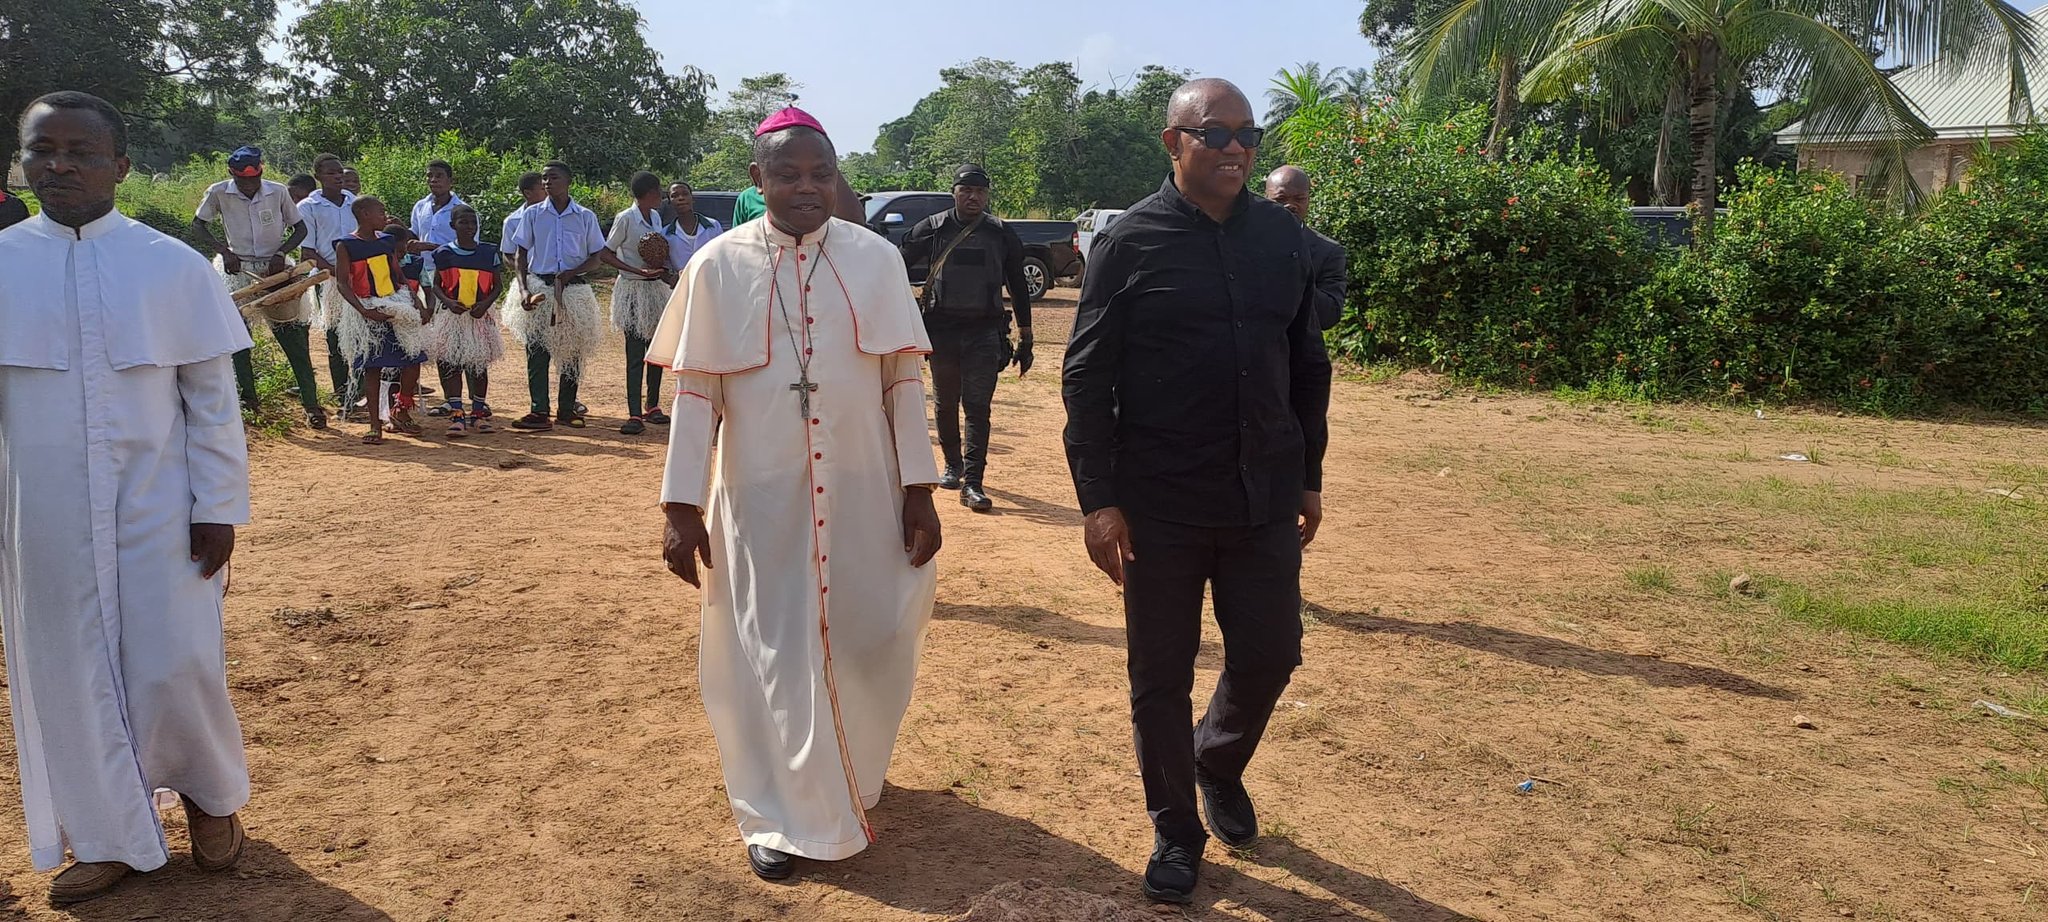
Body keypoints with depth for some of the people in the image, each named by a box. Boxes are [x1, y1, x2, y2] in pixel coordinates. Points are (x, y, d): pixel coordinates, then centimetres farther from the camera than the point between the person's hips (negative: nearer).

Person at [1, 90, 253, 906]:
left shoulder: (171, 265, -3)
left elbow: (213, 399, -2)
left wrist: (219, 507, -5)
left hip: (158, 512, -2)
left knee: (177, 669, 1)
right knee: (68, 675, 10)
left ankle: (210, 796, 29)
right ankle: (110, 837, 28)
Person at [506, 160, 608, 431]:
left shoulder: (585, 217, 4)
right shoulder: (532, 214, 6)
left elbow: (596, 257, 6)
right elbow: (521, 255, 7)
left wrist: (570, 273, -11)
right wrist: (525, 290, -6)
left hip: (574, 289, 0)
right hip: (539, 288, 0)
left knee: (572, 352, 5)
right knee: (536, 352, -5)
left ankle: (567, 410, 13)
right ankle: (539, 411, -5)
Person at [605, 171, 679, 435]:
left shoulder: (656, 217, 10)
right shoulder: (625, 219, -11)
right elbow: (606, 254, -9)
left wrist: (668, 279, 1)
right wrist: (639, 271, -18)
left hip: (656, 288, 7)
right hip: (633, 291, -7)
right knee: (635, 354, -8)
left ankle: (653, 406, 21)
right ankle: (635, 415, -8)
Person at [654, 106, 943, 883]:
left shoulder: (876, 258, -1)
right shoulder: (719, 265, -4)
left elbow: (904, 381, 1)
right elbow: (696, 393, -2)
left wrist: (919, 490, -2)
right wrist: (682, 505, -5)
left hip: (863, 492, 2)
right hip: (761, 499, -1)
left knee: (873, 642, 10)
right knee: (773, 654, 7)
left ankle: (851, 769, 41)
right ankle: (784, 814, 25)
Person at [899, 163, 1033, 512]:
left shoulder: (1002, 234, 4)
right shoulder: (932, 229, 1)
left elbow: (1019, 287, 9)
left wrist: (1025, 339, 8)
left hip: (985, 332, -1)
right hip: (941, 329, 1)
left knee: (978, 408, -6)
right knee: (945, 404, 13)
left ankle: (972, 483, -6)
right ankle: (953, 465, 33)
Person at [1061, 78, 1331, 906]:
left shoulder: (1282, 237, 5)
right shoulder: (1130, 242, -6)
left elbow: (1306, 364, 12)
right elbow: (1086, 378, -7)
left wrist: (1310, 475, 13)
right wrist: (1098, 499, -11)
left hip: (1264, 498, 4)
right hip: (1160, 504, -3)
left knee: (1269, 655, 10)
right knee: (1161, 677, 8)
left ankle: (1220, 764, 41)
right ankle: (1175, 830, 29)